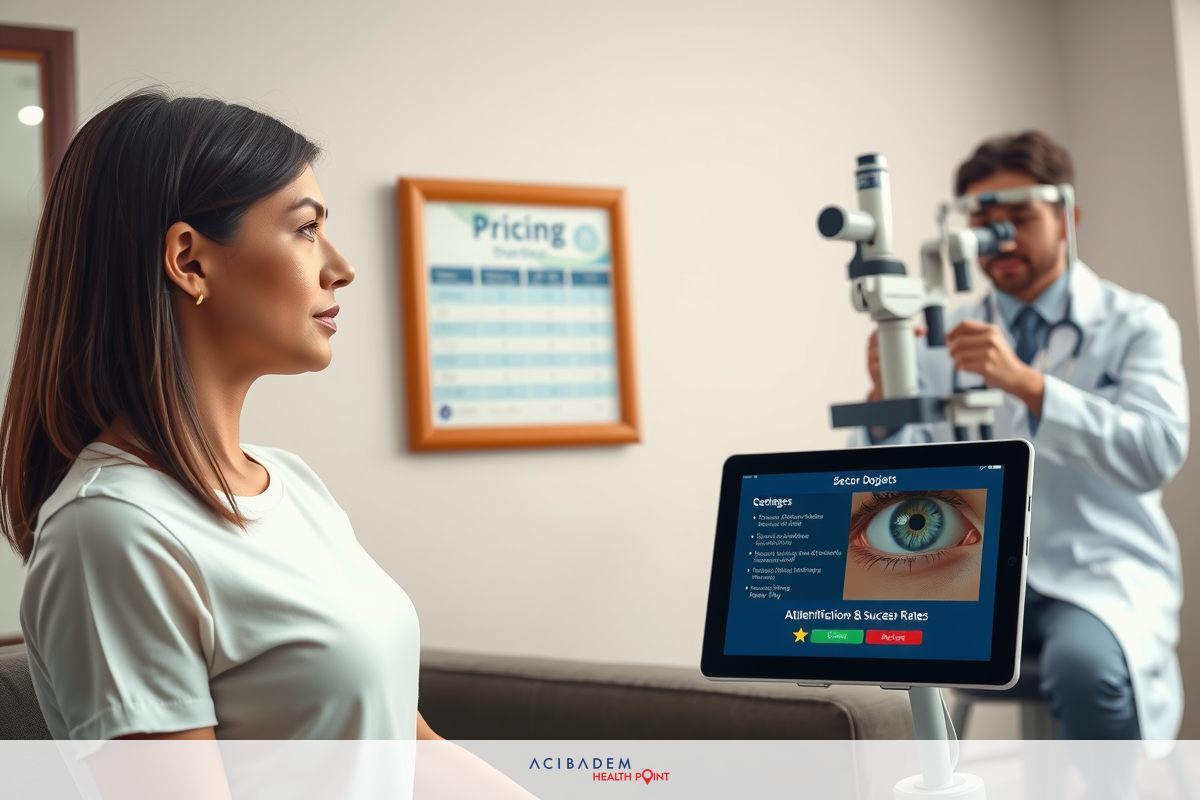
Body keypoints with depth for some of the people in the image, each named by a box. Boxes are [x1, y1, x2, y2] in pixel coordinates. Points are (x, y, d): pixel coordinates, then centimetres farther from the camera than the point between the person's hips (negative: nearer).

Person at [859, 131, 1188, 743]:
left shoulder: (1136, 325, 2)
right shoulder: (946, 338, 9)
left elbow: (1157, 452, -15)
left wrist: (1027, 383, -27)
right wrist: (887, 400, -20)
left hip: (1101, 575, -2)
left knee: (1084, 662, -34)